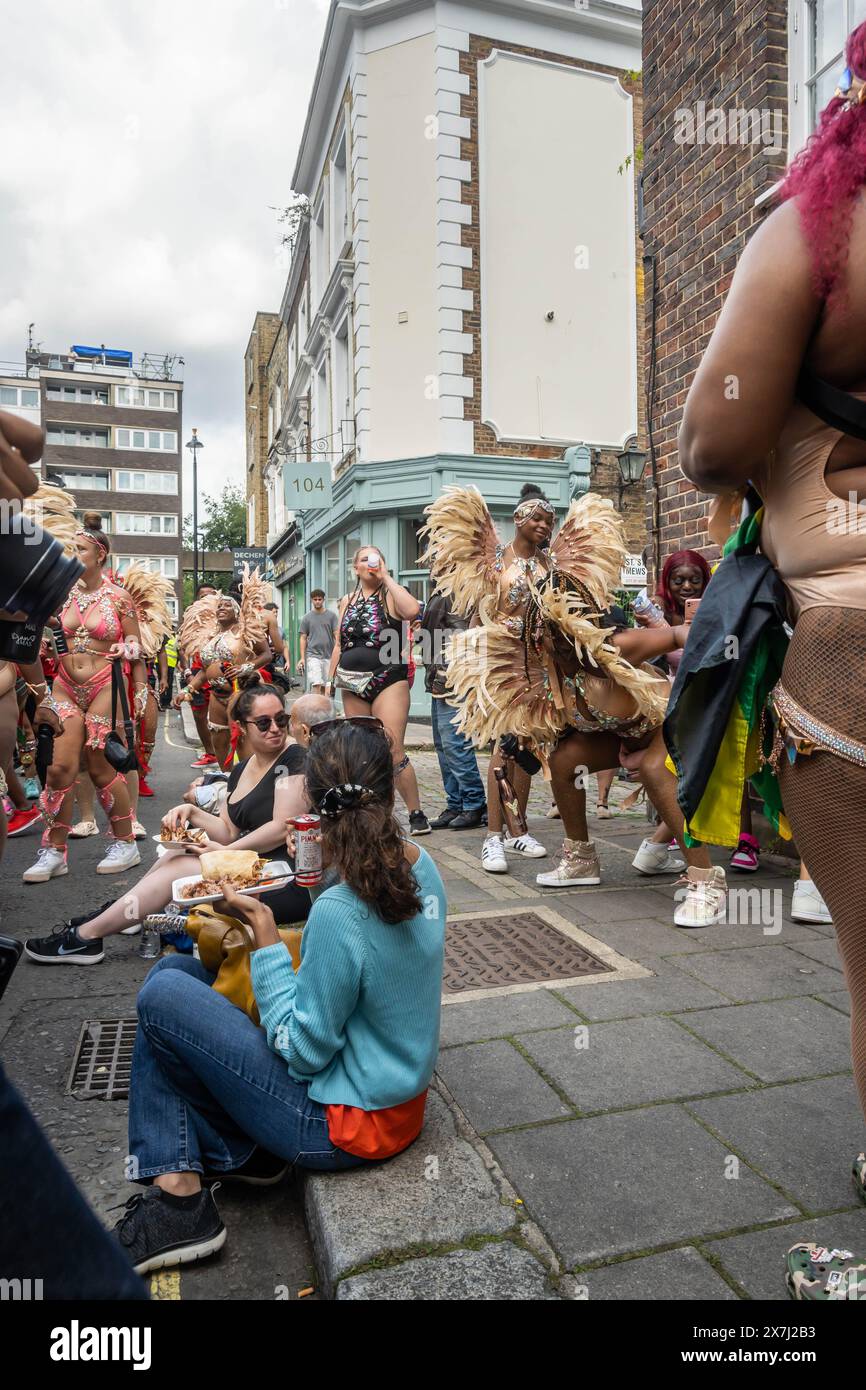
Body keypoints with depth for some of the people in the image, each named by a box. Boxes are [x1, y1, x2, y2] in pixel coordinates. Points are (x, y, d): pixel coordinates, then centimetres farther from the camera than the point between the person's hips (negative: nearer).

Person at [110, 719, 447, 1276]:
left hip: (346, 1127, -8)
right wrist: (334, 865, 0)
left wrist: (265, 934, -20)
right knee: (177, 969, 7)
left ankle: (178, 1193, 6)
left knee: (162, 998, -8)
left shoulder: (339, 912, -31)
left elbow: (302, 1052, -21)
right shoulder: (423, 867, -7)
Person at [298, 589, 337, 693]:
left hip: (328, 656, 1)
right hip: (313, 655, -1)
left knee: (324, 686, 8)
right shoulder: (307, 617, 5)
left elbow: (336, 635, 2)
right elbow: (303, 638, 6)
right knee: (316, 685, -12)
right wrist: (302, 658, -1)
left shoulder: (331, 616, 4)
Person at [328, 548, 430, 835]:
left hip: (388, 680, -5)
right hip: (352, 682, 6)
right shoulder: (348, 601, 15)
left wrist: (385, 576, -14)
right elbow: (338, 644, 19)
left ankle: (416, 814, -4)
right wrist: (329, 680, 14)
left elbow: (412, 610, -24)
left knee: (393, 750, -14)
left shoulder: (390, 595, 0)